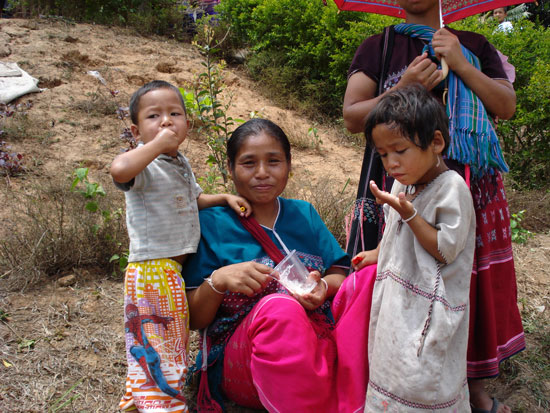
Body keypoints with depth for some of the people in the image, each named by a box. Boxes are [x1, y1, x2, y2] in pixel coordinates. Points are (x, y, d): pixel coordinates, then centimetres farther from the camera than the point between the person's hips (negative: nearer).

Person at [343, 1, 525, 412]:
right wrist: (405, 89, -13)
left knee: (475, 281, 5)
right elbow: (352, 116, 0)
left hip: (474, 184, 3)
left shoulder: (474, 46, 15)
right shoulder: (378, 47, 9)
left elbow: (507, 106, 5)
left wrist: (460, 65, -6)